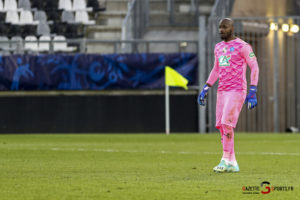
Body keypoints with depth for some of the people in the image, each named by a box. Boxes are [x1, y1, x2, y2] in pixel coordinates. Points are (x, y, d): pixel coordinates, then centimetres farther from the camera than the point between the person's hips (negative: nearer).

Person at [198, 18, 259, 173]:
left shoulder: (243, 46, -7)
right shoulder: (218, 47, 15)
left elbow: (254, 68, -8)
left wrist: (253, 92, -16)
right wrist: (205, 89, 18)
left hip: (237, 91, -7)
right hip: (222, 91, 7)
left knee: (226, 124, -18)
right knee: (221, 126, 2)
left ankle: (225, 160, -13)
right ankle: (232, 164, 8)